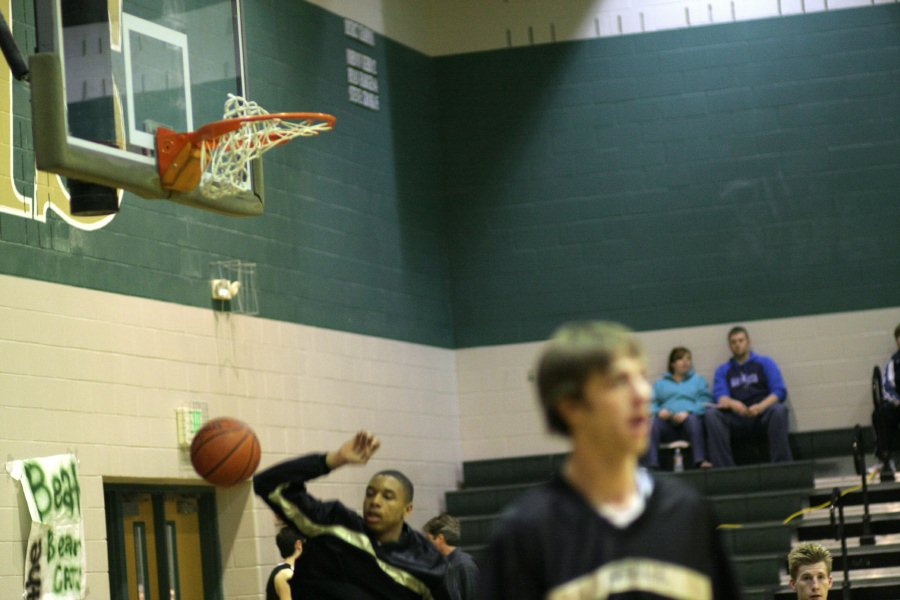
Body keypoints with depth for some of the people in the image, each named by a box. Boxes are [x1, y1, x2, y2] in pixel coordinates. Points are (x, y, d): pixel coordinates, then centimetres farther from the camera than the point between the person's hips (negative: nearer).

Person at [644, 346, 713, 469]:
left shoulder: (698, 380, 25)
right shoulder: (660, 383, 28)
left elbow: (705, 402, 7)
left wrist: (688, 412, -12)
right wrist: (659, 411, -11)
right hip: (667, 424, 1)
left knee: (692, 418, -36)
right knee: (653, 423, -33)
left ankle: (700, 460, -46)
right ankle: (651, 465, -46)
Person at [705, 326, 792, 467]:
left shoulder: (765, 363, 13)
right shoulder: (723, 371, 18)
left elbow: (780, 392, 0)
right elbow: (720, 396, 1)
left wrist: (761, 406, -20)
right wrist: (731, 403, -25)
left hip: (763, 416, -2)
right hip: (738, 420, 2)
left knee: (779, 410, -34)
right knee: (711, 414, -26)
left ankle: (781, 464, -33)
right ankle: (724, 469, -33)